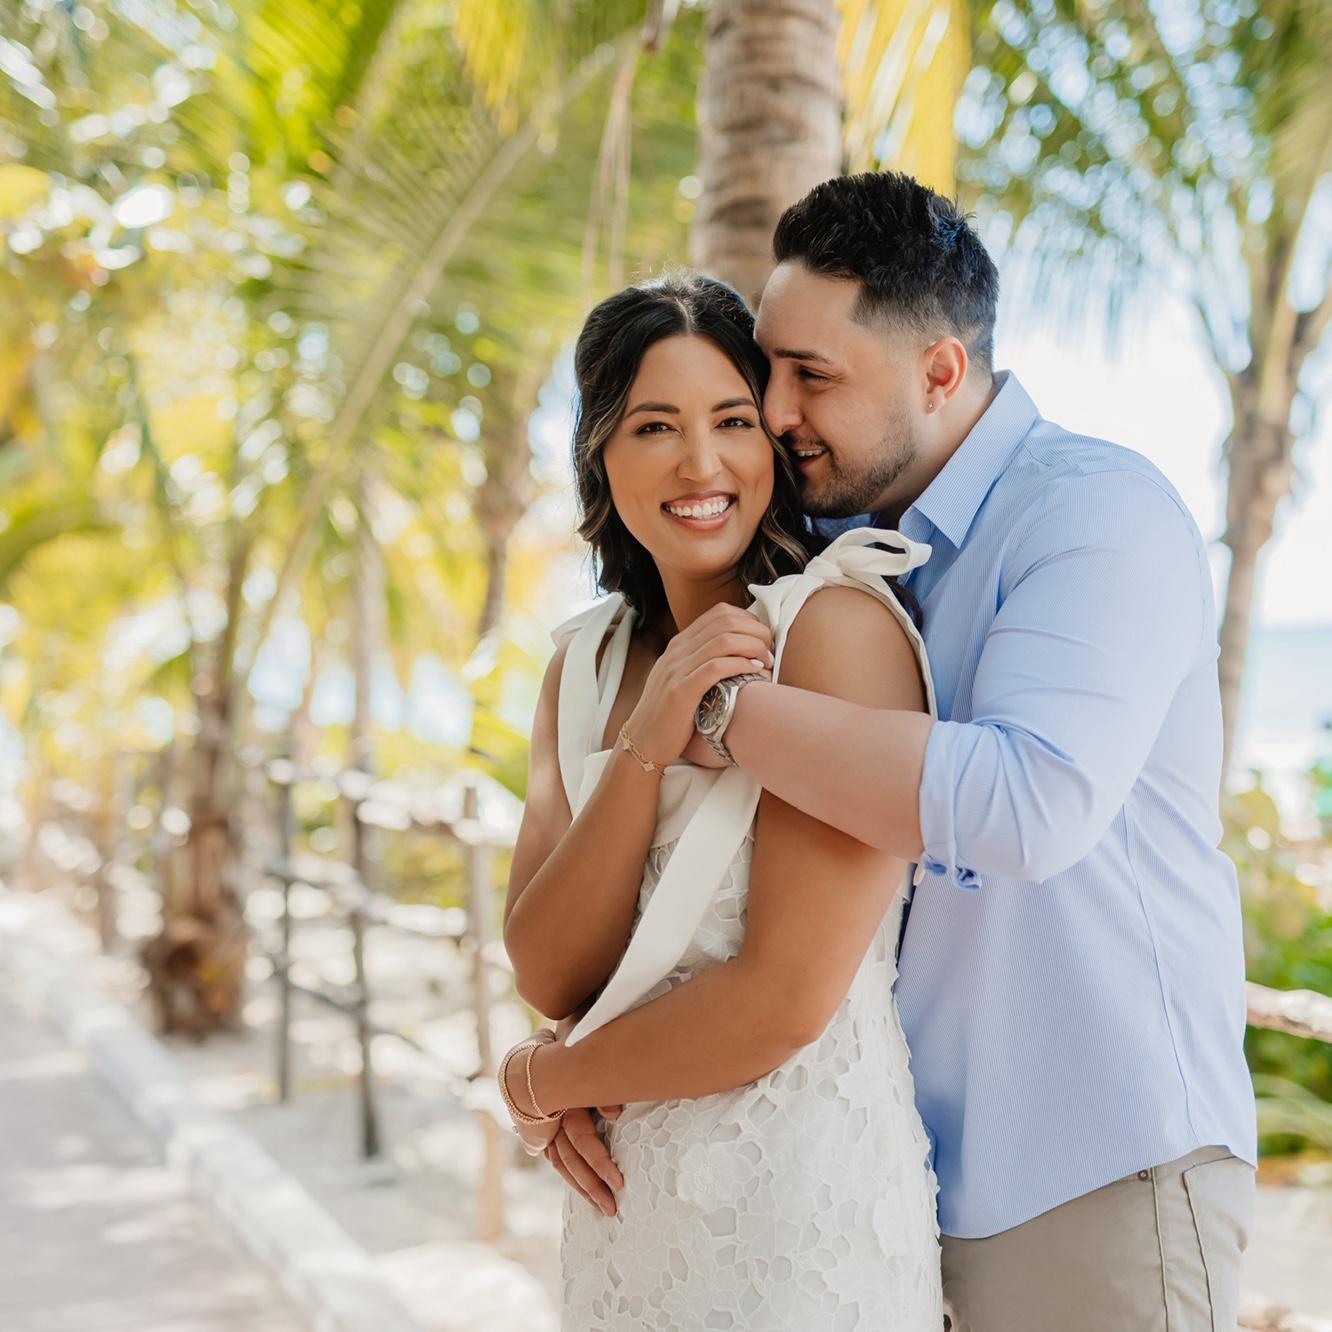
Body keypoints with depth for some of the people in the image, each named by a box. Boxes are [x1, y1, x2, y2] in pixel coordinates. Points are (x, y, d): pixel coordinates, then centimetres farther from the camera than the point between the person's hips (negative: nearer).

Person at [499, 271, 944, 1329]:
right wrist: (650, 743, -19)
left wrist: (546, 1081, -5)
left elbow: (786, 1000, -20)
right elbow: (549, 976, -5)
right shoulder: (588, 666, 4)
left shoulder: (842, 623, -16)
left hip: (806, 1204, -6)